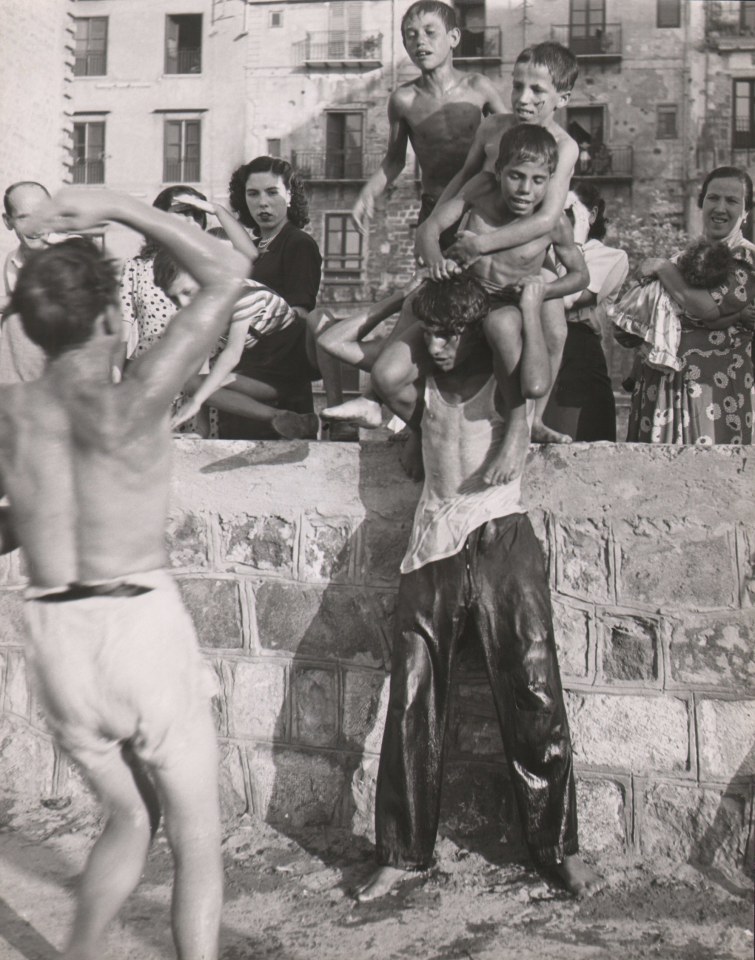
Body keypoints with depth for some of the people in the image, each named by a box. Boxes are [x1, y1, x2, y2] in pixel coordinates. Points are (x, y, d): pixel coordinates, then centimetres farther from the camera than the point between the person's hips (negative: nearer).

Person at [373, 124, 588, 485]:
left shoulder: (553, 221, -12)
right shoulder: (482, 190, -9)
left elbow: (580, 275, 1)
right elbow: (431, 227, -5)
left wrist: (539, 290, -18)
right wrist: (436, 259, -28)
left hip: (513, 310, -3)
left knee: (500, 321, -45)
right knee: (386, 376, -17)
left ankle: (517, 427, -22)